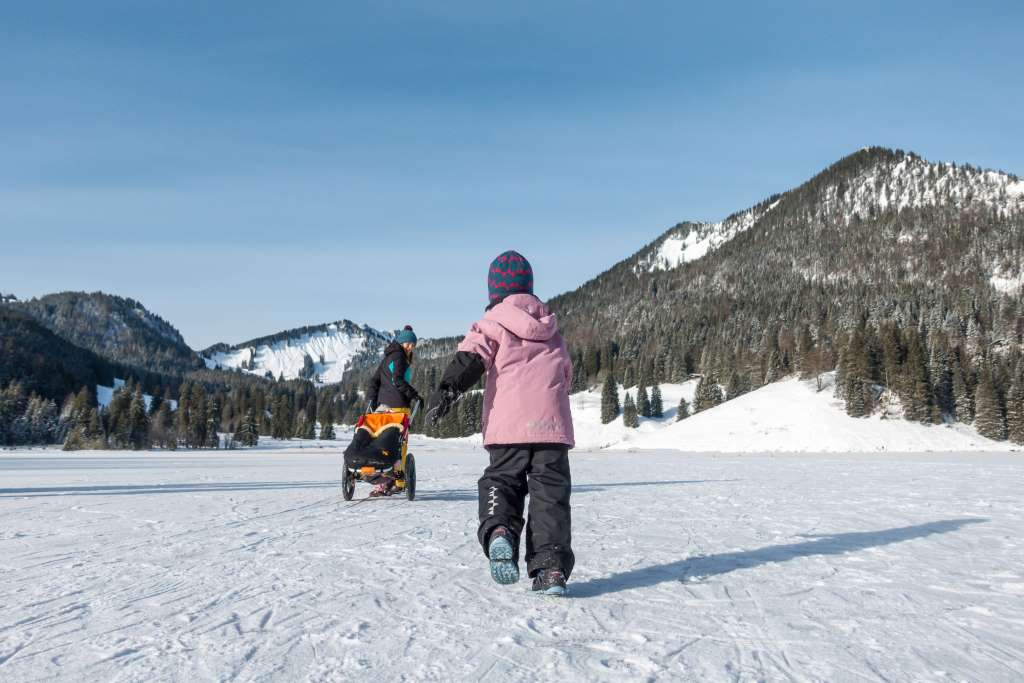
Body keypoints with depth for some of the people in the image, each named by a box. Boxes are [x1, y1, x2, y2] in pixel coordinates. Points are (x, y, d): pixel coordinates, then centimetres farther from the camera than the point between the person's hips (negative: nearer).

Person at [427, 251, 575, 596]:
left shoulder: (494, 321, 9)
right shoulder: (551, 329, 22)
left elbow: (471, 356, -9)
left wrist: (448, 387, -16)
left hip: (508, 425, -2)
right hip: (552, 424, 3)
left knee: (501, 481, 8)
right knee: (550, 492, 3)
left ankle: (498, 531, -22)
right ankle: (551, 567, -7)